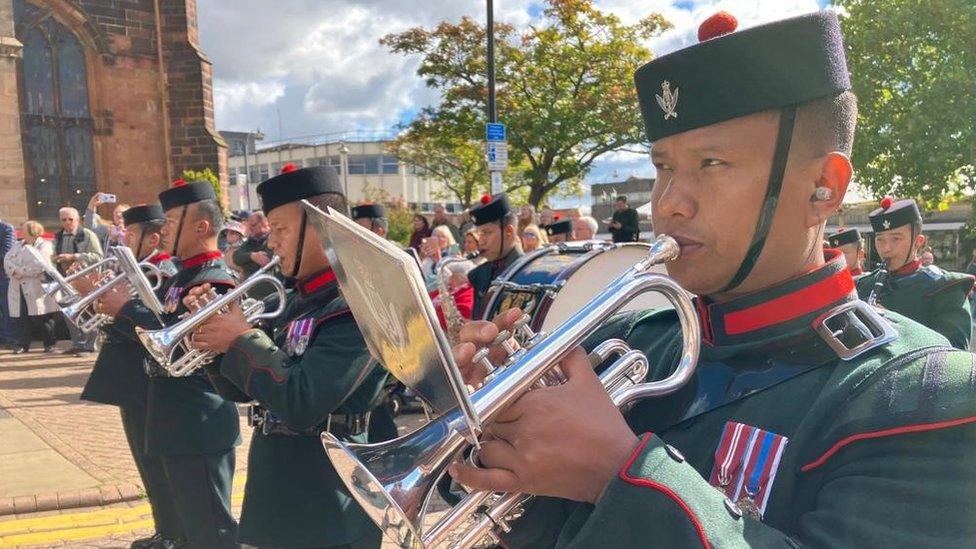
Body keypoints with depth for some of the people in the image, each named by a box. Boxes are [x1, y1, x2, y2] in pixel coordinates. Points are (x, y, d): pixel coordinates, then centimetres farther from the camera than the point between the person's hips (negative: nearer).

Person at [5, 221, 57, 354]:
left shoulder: (44, 246, -4)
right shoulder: (18, 245, 19)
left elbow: (39, 266, -17)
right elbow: (7, 259, 8)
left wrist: (20, 271, -13)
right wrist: (14, 271, -11)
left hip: (37, 290, -6)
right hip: (19, 290, 6)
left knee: (44, 319, -1)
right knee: (22, 318, 7)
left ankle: (49, 344, 9)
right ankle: (23, 344, 16)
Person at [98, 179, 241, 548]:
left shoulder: (214, 282, -18)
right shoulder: (180, 278, 12)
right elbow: (155, 331, 12)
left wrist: (126, 308, -20)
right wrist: (112, 303, -2)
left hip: (200, 427, -10)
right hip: (178, 424, 10)